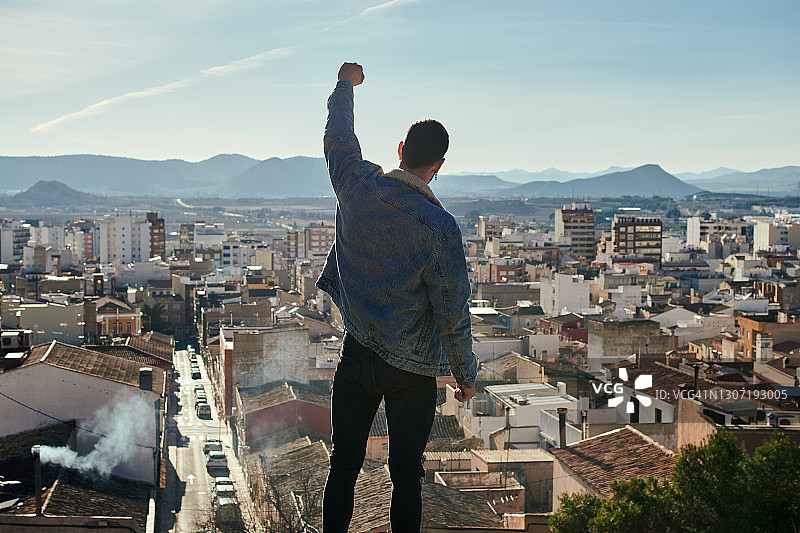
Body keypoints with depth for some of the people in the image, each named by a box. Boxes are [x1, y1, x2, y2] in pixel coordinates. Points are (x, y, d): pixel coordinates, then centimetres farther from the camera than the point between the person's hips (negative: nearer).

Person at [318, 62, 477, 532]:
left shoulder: (357, 187, -8)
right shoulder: (439, 225, -20)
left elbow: (338, 139, 15)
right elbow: (453, 311, -14)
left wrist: (346, 85, 33)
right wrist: (466, 373, 1)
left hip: (357, 355, 4)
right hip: (413, 370, -3)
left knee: (344, 466, 15)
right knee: (406, 476, 10)